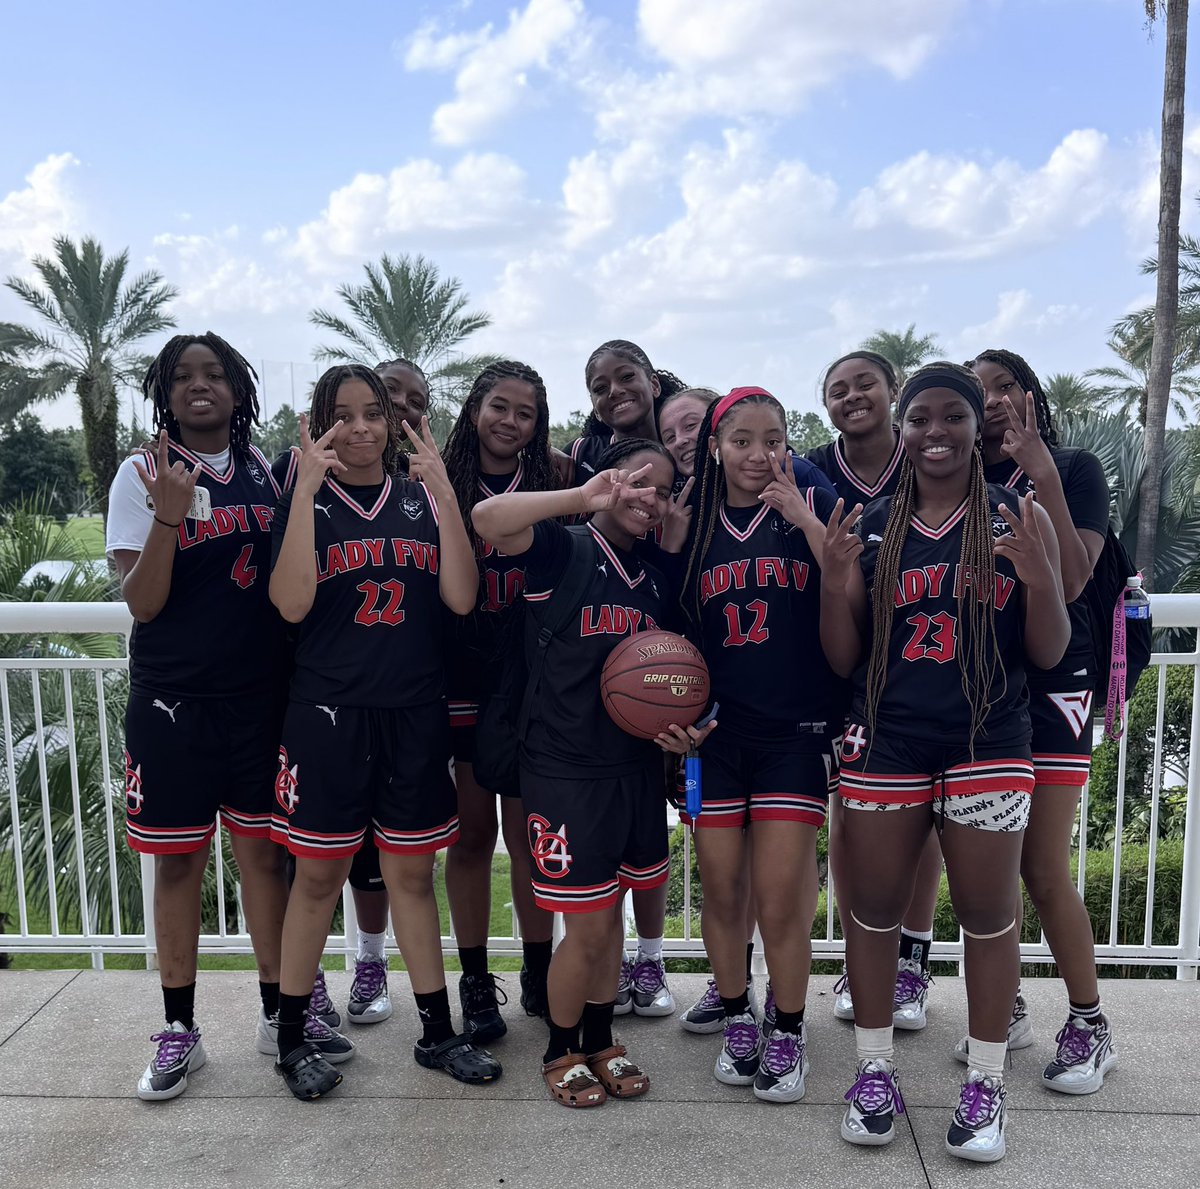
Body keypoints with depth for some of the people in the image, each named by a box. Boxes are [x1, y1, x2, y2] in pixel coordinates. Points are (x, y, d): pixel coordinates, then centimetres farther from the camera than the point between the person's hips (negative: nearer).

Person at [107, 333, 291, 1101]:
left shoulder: (267, 471, 7)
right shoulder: (142, 476, -2)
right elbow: (142, 603, -11)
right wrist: (169, 515, -23)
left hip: (261, 697, 2)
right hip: (173, 700, -2)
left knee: (264, 852, 10)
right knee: (178, 861, 8)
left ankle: (279, 1010, 25)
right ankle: (180, 1030, 23)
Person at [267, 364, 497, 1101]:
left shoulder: (420, 500, 7)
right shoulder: (308, 503, 0)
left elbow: (461, 598, -5)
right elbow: (292, 603, -15)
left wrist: (443, 492, -13)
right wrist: (308, 488, -18)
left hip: (415, 714, 2)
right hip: (329, 713, -2)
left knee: (412, 873, 12)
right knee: (319, 874, 6)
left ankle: (438, 1033, 24)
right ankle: (292, 1038, 24)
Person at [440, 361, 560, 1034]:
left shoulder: (550, 488, 6)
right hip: (464, 682, -1)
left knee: (529, 832, 7)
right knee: (473, 833, 8)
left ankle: (540, 973, 23)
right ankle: (476, 983, 21)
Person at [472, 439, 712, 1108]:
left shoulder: (657, 581, 10)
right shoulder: (564, 550, -10)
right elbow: (487, 519, -31)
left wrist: (682, 727, 3)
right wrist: (583, 499, -31)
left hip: (637, 766, 6)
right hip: (567, 769, -6)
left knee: (611, 914, 18)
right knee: (589, 927, 2)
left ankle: (601, 1039, 37)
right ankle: (563, 1050, 27)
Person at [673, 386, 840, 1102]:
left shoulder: (811, 507, 1)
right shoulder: (694, 525, 7)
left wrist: (805, 521, -19)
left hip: (796, 730, -2)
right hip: (715, 731, 3)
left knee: (779, 895, -3)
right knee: (722, 889, 9)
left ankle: (789, 1035, 20)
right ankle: (737, 1019, 31)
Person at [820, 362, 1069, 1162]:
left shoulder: (1020, 518, 0)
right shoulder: (869, 529, 4)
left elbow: (1050, 654, 0)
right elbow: (843, 660, 5)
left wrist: (1041, 579, -18)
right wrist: (834, 586, -12)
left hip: (988, 748, -1)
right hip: (884, 748, 2)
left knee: (988, 916, 8)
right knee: (874, 910, 9)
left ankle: (986, 1083, 27)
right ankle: (876, 1069, 28)